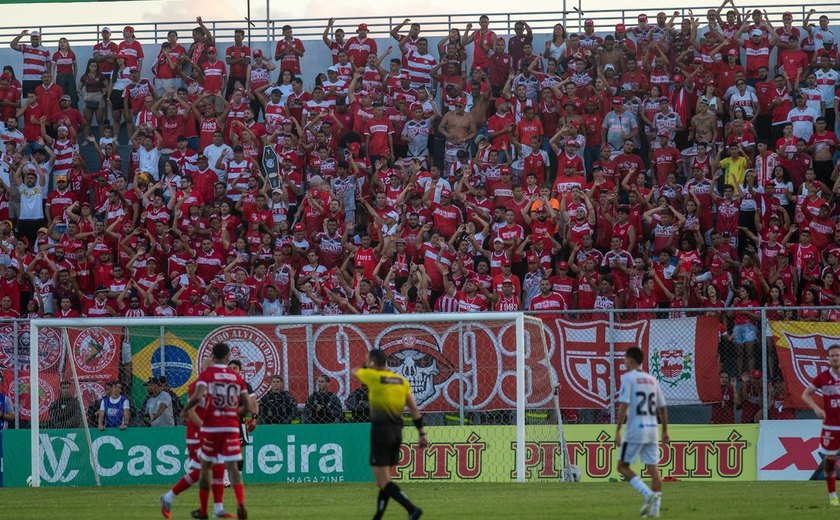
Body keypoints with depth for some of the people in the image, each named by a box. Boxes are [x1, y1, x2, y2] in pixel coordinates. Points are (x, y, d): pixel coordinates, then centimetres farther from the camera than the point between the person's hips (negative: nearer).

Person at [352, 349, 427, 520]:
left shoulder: (372, 376, -7)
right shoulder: (401, 380, 8)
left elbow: (353, 371, 15)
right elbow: (414, 409, 6)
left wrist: (368, 367, 34)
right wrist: (422, 433, 8)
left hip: (381, 430, -7)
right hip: (397, 431, 7)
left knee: (383, 482, -8)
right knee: (385, 480, 16)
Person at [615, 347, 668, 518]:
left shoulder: (628, 378, -4)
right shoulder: (651, 380, 14)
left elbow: (624, 405, -14)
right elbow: (662, 408, 17)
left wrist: (618, 430, -13)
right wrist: (665, 430, 24)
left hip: (635, 429, -6)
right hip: (652, 429, 6)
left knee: (623, 466, 2)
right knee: (653, 467, 4)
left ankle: (648, 494, -15)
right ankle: (654, 506, -1)